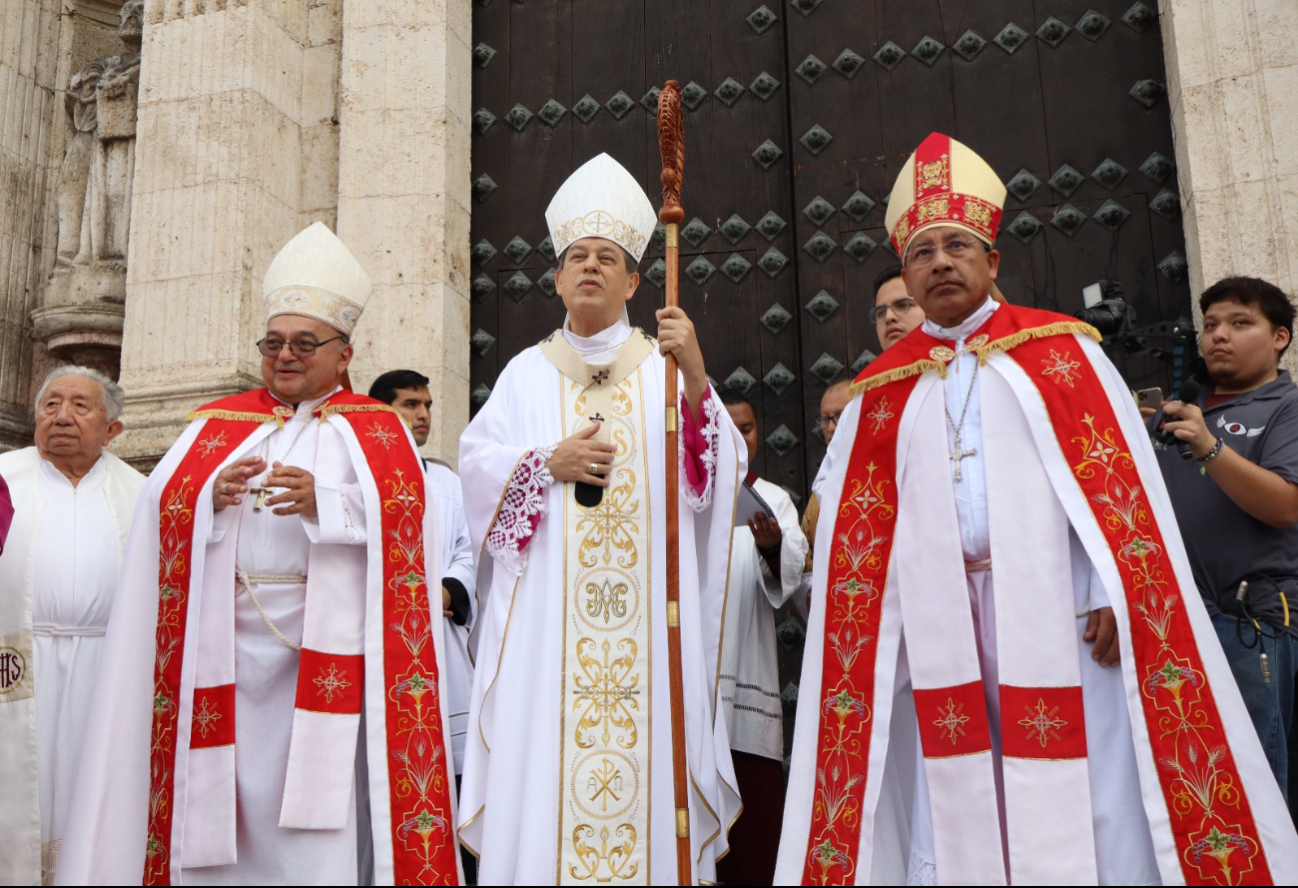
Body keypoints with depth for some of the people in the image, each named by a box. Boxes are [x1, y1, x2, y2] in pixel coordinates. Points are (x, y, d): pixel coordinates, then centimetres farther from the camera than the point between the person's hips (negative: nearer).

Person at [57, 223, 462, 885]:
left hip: (327, 649, -2)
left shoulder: (378, 429, 9)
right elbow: (161, 502, 6)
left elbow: (400, 516, -7)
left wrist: (323, 502, -21)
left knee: (322, 808, -5)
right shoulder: (216, 424, 17)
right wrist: (212, 496, -14)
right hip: (225, 646, 3)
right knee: (217, 798, 4)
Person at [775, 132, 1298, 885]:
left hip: (1054, 612, -2)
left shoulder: (1061, 351, 6)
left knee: (1077, 809, 1)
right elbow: (858, 532, 7)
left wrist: (1118, 598, -10)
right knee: (951, 816, 6)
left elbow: (1118, 479, -1)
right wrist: (869, 644, 1)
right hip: (941, 626, 2)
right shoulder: (883, 390, 10)